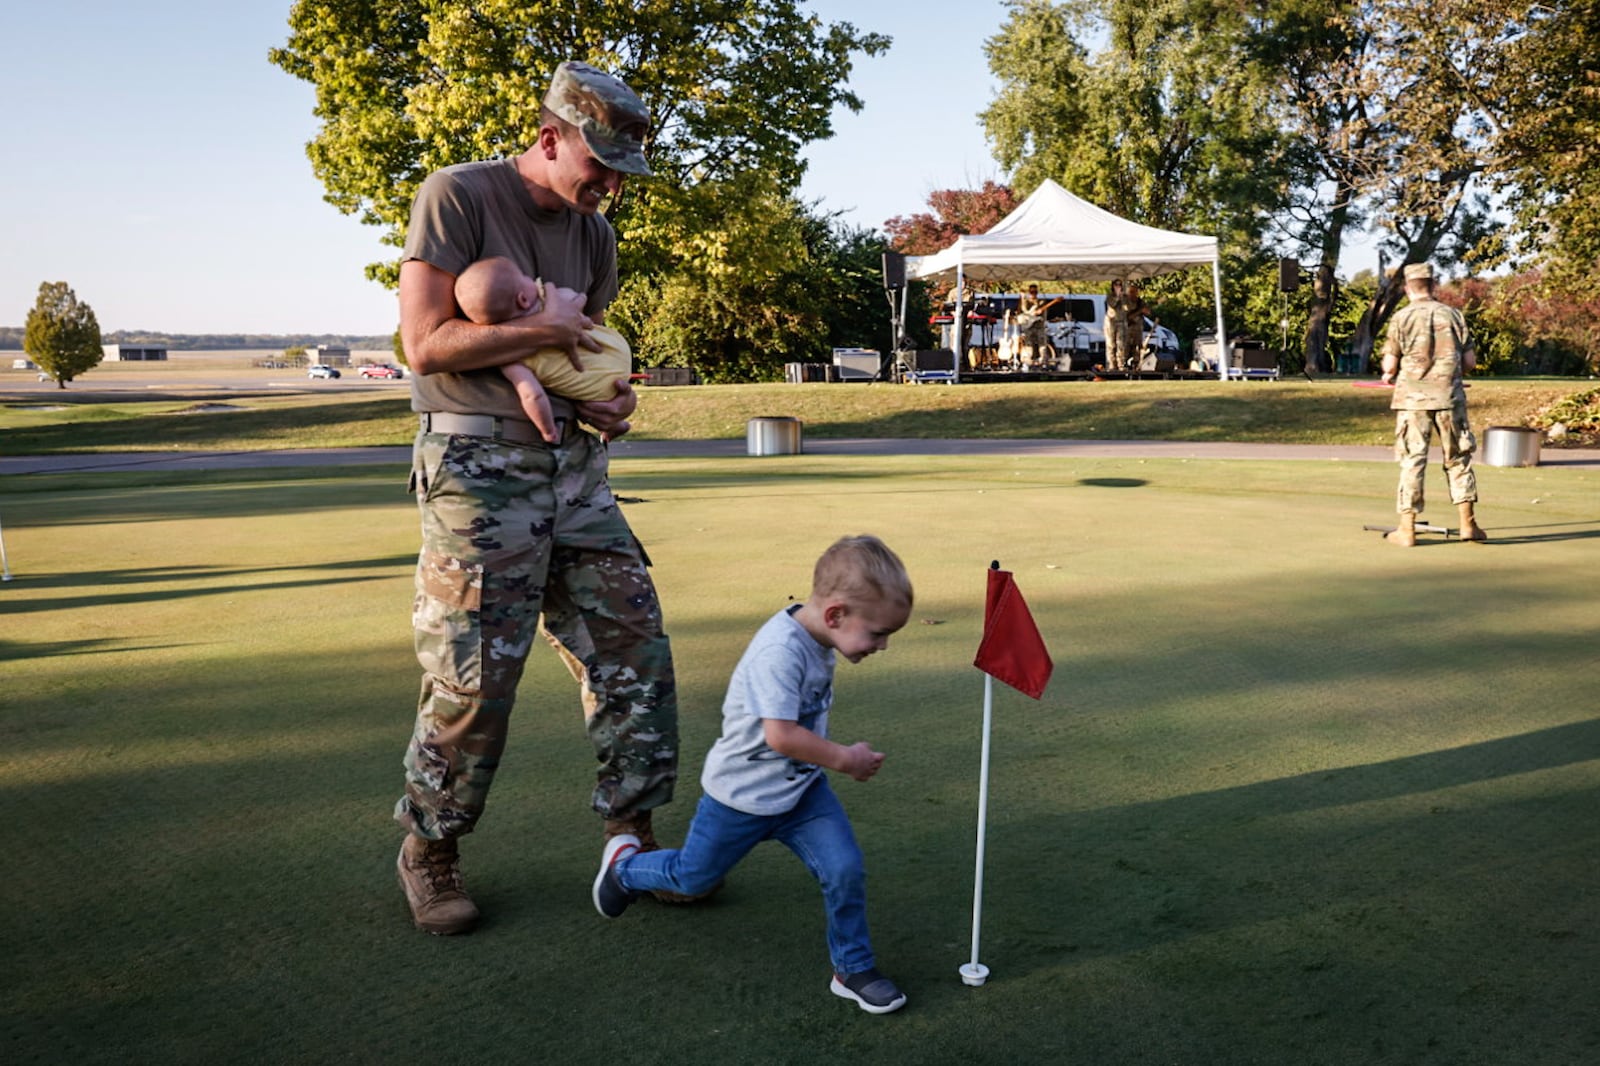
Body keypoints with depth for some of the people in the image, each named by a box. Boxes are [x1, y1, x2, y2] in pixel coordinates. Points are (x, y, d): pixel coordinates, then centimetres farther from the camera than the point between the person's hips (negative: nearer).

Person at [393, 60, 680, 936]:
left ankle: (632, 841, 17)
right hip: (480, 466, -7)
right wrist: (547, 331, -8)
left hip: (573, 465, 7)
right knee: (473, 677, -4)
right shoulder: (457, 196, -5)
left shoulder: (593, 235, 15)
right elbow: (427, 342, -12)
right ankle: (428, 852, 18)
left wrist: (612, 399, 1)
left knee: (633, 647, 3)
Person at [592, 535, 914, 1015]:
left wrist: (842, 756, 11)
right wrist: (845, 759, -28)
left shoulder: (818, 635, -7)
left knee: (845, 869, -8)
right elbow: (781, 735, -39)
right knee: (692, 876, 17)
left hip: (802, 787, 6)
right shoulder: (779, 650, -34)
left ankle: (853, 969, 13)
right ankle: (624, 863, 46)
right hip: (742, 795, -6)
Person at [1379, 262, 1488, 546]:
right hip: (1449, 398, 2)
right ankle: (1467, 523, 13)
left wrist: (1390, 375, 16)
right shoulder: (1453, 315, 5)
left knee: (1412, 461, 1)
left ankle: (1407, 530, 2)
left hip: (1412, 398, -2)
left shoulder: (1401, 317, -4)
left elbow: (1390, 364, -6)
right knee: (1458, 458, 12)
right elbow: (1470, 361, 6)